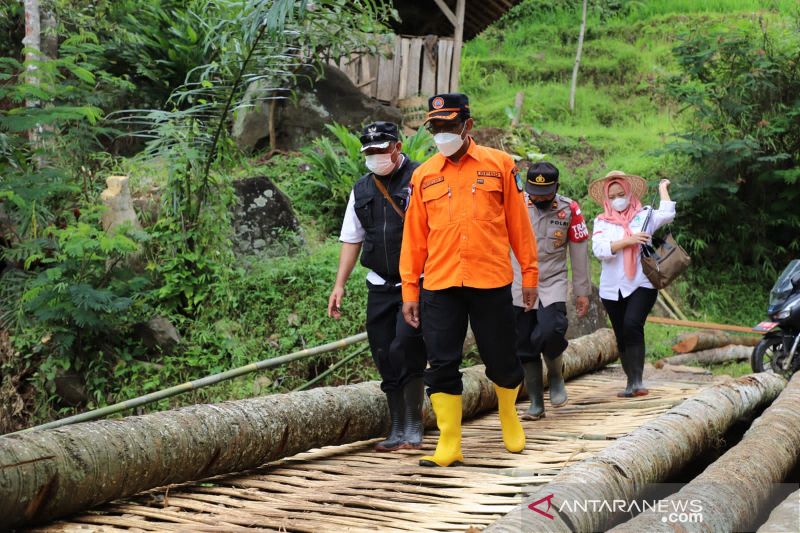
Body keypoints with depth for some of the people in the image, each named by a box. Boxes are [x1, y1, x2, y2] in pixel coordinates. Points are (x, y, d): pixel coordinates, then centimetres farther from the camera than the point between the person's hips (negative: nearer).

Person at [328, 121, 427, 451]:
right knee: (386, 361, 5)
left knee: (405, 352, -15)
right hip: (380, 286, 6)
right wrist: (339, 285, 13)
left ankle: (414, 429, -2)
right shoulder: (362, 190, 14)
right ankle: (398, 432, 14)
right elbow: (351, 239, 18)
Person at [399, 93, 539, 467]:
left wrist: (529, 273, 5)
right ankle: (449, 446, 6)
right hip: (439, 286, 1)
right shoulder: (424, 175, 8)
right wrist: (410, 290, 6)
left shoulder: (499, 165, 4)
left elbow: (518, 222, 6)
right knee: (441, 366, -2)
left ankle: (509, 414, 38)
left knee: (501, 359, 9)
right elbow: (413, 236, 9)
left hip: (491, 282, -1)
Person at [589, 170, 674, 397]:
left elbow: (667, 214, -12)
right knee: (622, 336, 9)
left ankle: (637, 381, -22)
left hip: (641, 284, -3)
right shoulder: (601, 222, 8)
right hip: (612, 289, 3)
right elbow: (599, 249, -8)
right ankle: (632, 383, 20)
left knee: (632, 325, -24)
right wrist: (628, 241, -17)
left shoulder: (643, 215, 6)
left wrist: (663, 187, 2)